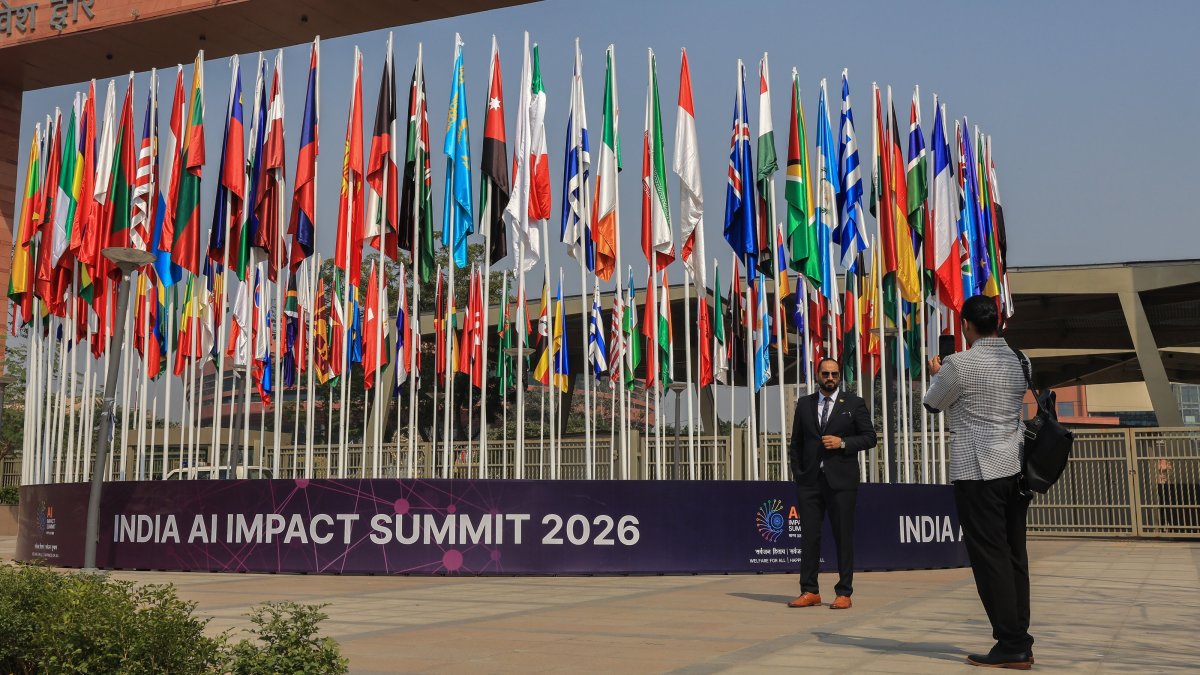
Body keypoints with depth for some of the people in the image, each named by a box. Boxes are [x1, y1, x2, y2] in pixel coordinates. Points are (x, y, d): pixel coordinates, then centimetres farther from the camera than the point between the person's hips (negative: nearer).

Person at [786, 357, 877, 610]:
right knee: (809, 535, 2)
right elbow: (796, 442, 15)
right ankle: (809, 591, 8)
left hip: (841, 480, -2)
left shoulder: (854, 403, 5)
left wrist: (843, 443, -12)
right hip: (809, 480, 3)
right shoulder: (804, 404, 13)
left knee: (844, 536, 1)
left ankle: (844, 593, 6)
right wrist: (797, 471, 5)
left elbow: (870, 437, 3)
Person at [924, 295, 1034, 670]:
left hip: (978, 471, -7)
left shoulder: (960, 364, -12)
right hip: (1016, 468, 7)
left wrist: (937, 373, 23)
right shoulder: (1020, 361, 8)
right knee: (1015, 555, 10)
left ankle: (1011, 645, -1)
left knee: (990, 557, -2)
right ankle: (1020, 642, 14)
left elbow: (932, 404, 4)